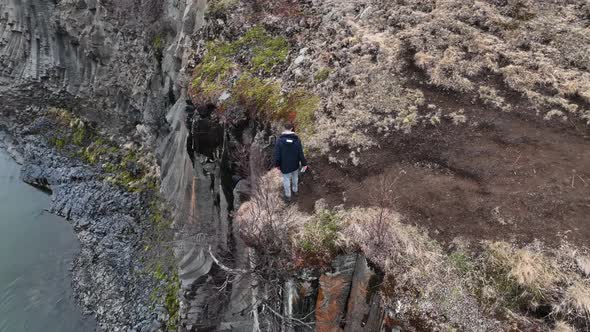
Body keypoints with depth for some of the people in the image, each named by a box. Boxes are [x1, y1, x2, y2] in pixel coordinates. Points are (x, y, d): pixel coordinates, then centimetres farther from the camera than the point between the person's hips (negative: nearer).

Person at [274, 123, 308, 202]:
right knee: (295, 177, 27)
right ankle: (295, 191, 49)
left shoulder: (280, 140, -22)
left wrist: (277, 164, -2)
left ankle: (288, 196, 33)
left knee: (286, 180, 17)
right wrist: (304, 164, -3)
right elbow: (301, 153, -13)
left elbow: (277, 154, -17)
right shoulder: (297, 140, -17)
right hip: (295, 164, 2)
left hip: (285, 165, -2)